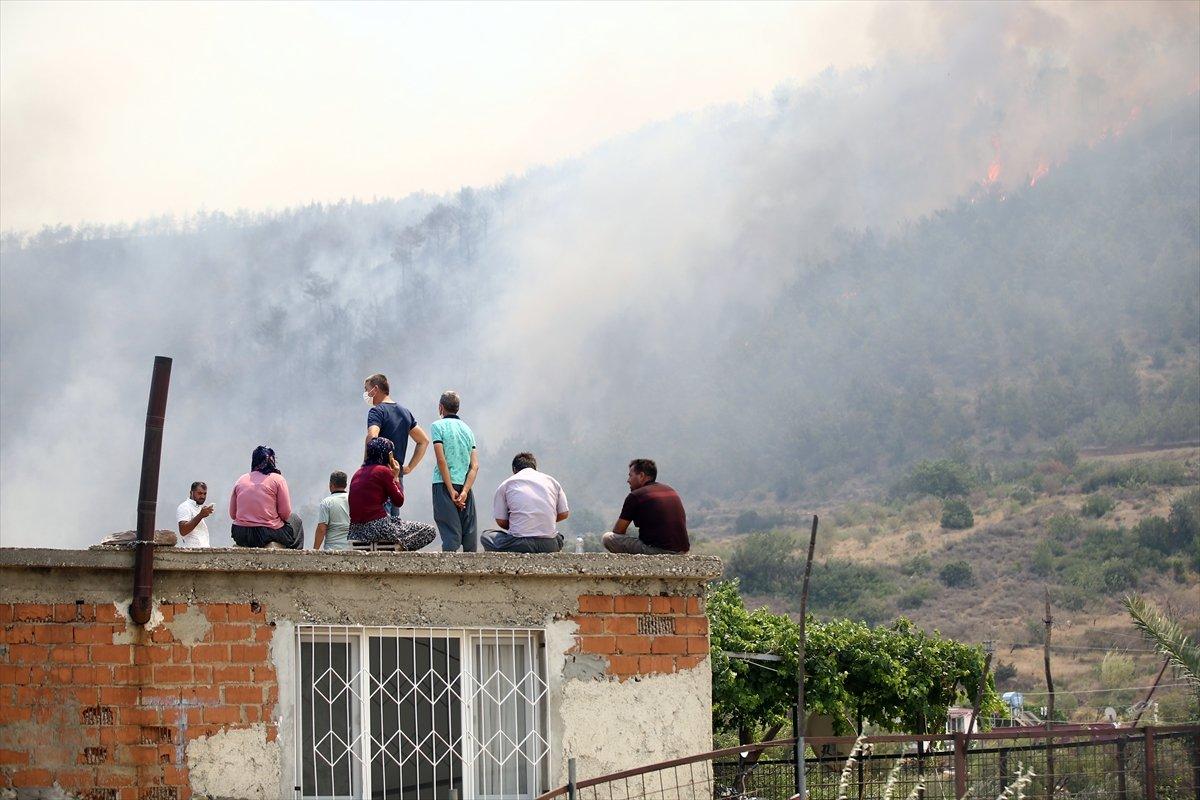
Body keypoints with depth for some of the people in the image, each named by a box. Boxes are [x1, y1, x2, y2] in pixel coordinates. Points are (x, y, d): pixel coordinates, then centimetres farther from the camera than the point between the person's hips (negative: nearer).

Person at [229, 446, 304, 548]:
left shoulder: (240, 480, 7)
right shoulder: (277, 479, -3)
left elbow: (232, 514, 9)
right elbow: (285, 514, -5)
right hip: (268, 534, -4)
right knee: (296, 521, 27)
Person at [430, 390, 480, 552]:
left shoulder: (438, 426, 0)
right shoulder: (467, 429, 15)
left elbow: (441, 460, -10)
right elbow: (475, 466, 5)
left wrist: (451, 491, -10)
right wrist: (464, 492, -4)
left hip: (445, 484, -4)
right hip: (465, 486, 4)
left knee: (450, 534, -9)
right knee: (470, 535, 6)